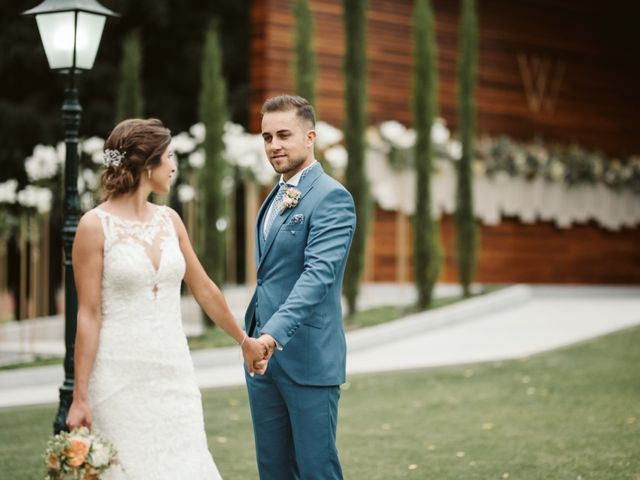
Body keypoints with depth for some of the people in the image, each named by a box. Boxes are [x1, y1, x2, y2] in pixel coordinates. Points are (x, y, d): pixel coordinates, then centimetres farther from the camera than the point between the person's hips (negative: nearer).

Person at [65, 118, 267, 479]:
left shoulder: (169, 220, 9)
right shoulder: (96, 226, -7)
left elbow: (204, 289, 19)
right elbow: (88, 314, -9)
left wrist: (244, 340, 28)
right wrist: (80, 397, -10)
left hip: (174, 373, 5)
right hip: (122, 377, -5)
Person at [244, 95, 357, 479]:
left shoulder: (332, 197, -11)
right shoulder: (277, 197, 17)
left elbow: (319, 273, -23)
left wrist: (275, 333, -33)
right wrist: (256, 335, 14)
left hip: (308, 358, -8)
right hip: (263, 354, 8)